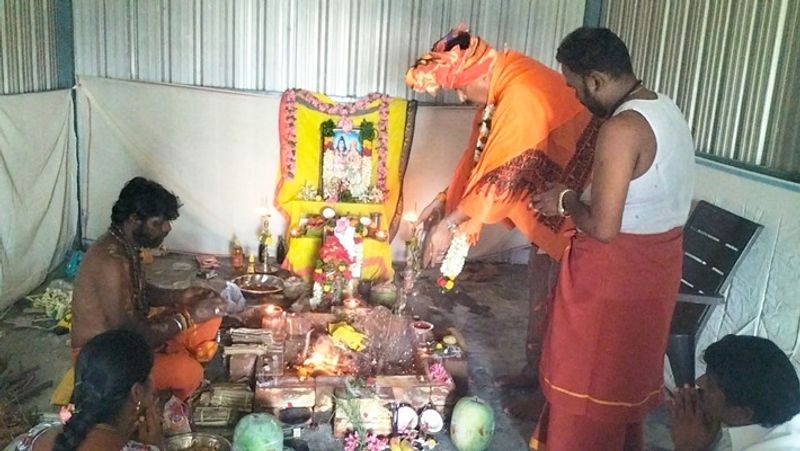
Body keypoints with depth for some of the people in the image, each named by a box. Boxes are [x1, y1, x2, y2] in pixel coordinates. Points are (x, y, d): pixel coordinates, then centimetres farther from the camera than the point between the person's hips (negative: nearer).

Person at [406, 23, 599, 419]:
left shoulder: (523, 95, -30)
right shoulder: (500, 91, 1)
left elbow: (503, 173, -32)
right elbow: (479, 154, 9)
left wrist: (451, 224, -27)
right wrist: (445, 200, 5)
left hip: (578, 198, -10)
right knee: (540, 286, 16)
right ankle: (534, 370, 31)